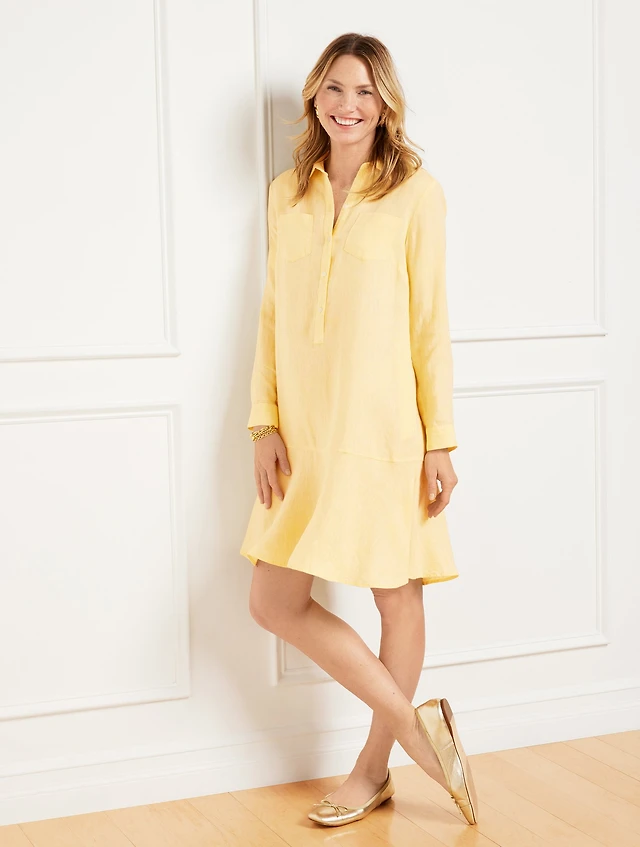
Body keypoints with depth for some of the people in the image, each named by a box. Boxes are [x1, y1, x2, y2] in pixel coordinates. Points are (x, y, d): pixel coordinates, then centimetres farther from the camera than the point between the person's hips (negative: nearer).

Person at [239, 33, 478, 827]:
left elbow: (429, 321, -4)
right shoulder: (287, 194, 11)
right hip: (306, 433, 5)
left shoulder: (414, 192, -2)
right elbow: (273, 316, 10)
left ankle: (374, 768, 21)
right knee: (274, 603, 3)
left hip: (384, 431, -5)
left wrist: (439, 441, -7)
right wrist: (266, 424, 2)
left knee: (398, 597, 3)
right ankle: (414, 722, 18)